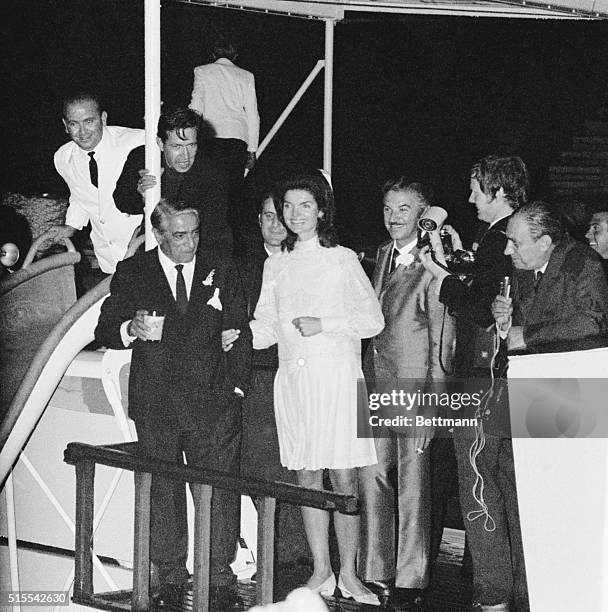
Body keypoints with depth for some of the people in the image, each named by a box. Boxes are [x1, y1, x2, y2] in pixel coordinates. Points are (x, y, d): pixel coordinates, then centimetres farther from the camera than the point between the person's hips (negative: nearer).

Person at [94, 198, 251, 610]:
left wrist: (236, 387, 2)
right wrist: (130, 329, -16)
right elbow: (105, 331, 6)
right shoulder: (132, 274, 6)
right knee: (163, 494, 6)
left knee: (220, 491, -2)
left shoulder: (221, 272, 8)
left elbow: (240, 334, 10)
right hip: (156, 404, 0)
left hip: (214, 405, 0)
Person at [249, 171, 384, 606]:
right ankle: (321, 571, 14)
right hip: (292, 376, 4)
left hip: (337, 376, -4)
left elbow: (373, 319, 0)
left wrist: (323, 324, -11)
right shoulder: (275, 265, 14)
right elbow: (268, 326, 12)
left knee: (344, 478, -4)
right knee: (308, 478, 6)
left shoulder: (342, 259, 3)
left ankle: (348, 574, 5)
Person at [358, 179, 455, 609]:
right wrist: (367, 377, 9)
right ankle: (375, 576, 18)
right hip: (376, 386, 7)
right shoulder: (383, 255, 13)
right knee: (372, 477, 8)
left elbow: (443, 340, -10)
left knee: (413, 488, 2)